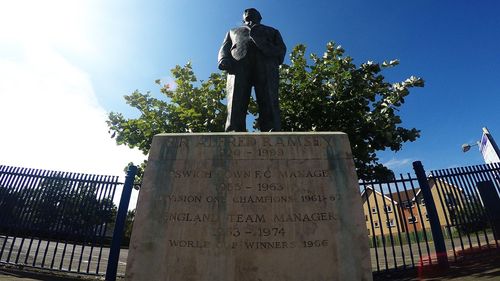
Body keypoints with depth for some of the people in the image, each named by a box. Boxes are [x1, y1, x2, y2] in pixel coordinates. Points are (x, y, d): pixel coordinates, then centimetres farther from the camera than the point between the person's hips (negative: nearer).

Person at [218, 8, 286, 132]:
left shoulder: (272, 31, 38)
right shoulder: (233, 31, 41)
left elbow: (281, 50, 21)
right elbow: (224, 49, 24)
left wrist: (262, 44, -2)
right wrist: (224, 60, -1)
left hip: (266, 64, 0)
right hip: (238, 64, 0)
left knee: (269, 106, -24)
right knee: (236, 105, -24)